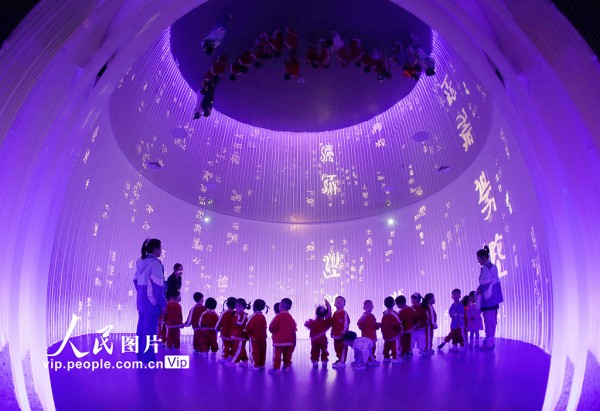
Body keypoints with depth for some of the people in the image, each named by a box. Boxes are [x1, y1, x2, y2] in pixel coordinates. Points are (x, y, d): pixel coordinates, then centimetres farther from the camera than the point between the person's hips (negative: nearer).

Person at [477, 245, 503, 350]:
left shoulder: (484, 269, -18)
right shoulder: (494, 267, 9)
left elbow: (484, 284, -20)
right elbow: (496, 282, 14)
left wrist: (479, 290, -4)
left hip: (487, 299, -9)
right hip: (494, 299, 9)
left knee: (488, 321, -2)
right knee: (493, 320, 15)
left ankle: (488, 342, 4)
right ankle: (492, 340, 23)